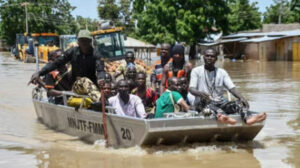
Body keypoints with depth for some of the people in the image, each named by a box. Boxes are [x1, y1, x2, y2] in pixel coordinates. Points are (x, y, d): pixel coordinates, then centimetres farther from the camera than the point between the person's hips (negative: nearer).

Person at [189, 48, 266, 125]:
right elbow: (191, 89, -6)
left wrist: (241, 98, -19)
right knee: (208, 106, -38)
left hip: (219, 103, 3)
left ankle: (247, 117, -58)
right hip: (203, 104, -3)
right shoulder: (196, 71, 7)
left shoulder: (222, 72, 15)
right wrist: (200, 93, -30)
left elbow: (232, 88, 2)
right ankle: (219, 116, -72)